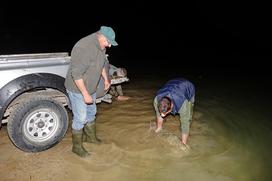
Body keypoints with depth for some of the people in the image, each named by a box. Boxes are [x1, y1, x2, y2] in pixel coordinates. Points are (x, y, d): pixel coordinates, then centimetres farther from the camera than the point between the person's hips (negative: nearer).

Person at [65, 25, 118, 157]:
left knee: (91, 112, 21)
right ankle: (77, 147, 19)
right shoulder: (83, 48, -30)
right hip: (77, 89, -9)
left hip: (91, 88, 9)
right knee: (80, 118, 0)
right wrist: (85, 94, -29)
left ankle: (91, 137, 43)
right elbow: (76, 74, -31)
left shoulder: (101, 46, -2)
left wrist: (106, 78, 20)